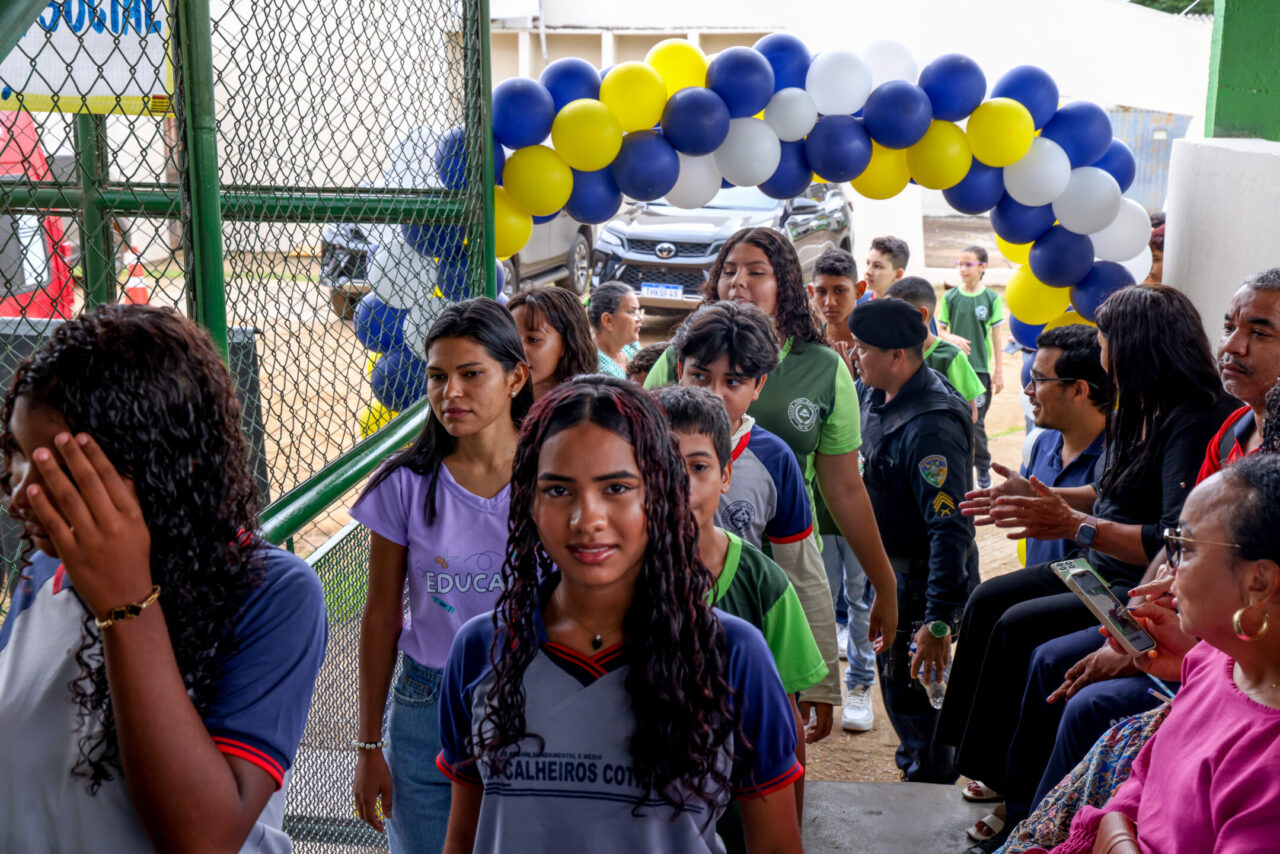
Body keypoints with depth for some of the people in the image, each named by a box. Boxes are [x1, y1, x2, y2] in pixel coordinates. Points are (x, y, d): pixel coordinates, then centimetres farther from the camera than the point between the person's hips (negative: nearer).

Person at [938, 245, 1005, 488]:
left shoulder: (991, 298, 0)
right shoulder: (950, 297, 3)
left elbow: (995, 335, 2)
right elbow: (941, 331, 6)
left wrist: (999, 370, 2)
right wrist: (953, 338, -17)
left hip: (980, 367, -2)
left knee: (976, 421, -3)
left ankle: (983, 470, 12)